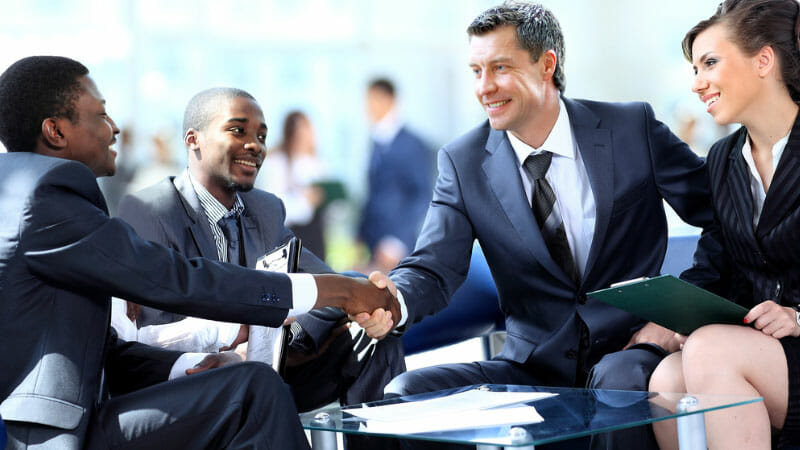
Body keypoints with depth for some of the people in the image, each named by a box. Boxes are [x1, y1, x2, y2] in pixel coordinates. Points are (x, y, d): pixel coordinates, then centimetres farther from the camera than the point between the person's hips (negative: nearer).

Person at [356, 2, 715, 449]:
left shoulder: (632, 128, -1)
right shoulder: (464, 161, 4)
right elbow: (434, 269, -5)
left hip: (627, 354, -2)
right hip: (533, 368, 3)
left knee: (620, 379, -38)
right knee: (404, 392, -20)